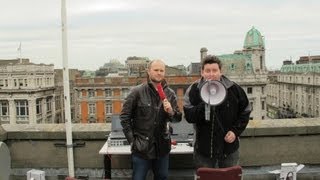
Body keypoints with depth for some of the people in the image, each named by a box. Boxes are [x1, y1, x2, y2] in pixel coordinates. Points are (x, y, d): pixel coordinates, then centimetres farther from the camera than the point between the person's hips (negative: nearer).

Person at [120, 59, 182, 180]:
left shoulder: (170, 94, 3)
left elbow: (178, 118, 5)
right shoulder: (137, 92, -6)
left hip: (162, 147, 3)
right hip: (141, 147, -3)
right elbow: (124, 116, -3)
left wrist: (171, 112, -17)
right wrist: (132, 140, -7)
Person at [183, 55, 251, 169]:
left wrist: (236, 131, -5)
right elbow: (189, 117, -16)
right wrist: (205, 103, -29)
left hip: (229, 147, 1)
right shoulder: (193, 90, -7)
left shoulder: (233, 89, -4)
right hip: (203, 149, -1)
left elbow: (245, 111, 7)